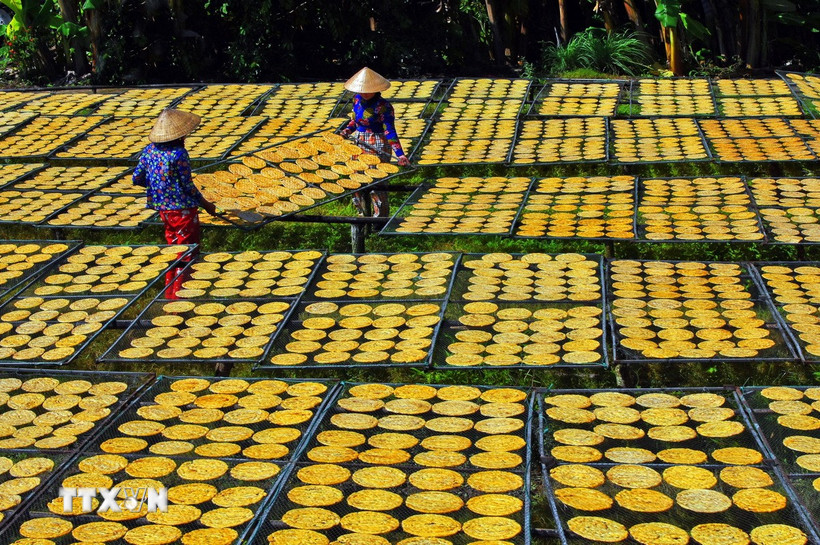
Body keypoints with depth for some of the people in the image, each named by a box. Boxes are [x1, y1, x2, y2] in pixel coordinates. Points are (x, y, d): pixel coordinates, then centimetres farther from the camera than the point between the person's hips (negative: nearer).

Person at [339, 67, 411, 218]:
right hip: (358, 146, 8)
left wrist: (400, 154, -30)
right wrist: (347, 130, 1)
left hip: (377, 148, -7)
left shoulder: (383, 106, -17)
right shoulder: (357, 99, 5)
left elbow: (390, 132, -21)